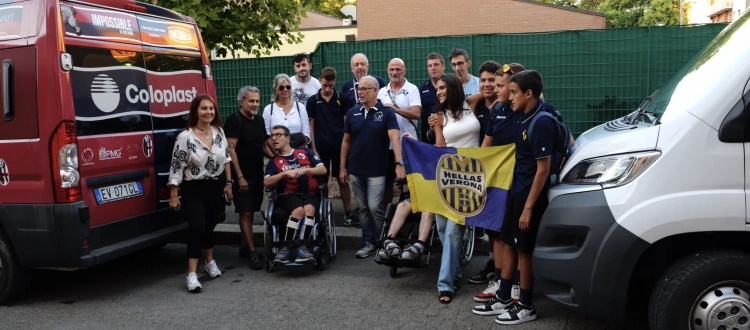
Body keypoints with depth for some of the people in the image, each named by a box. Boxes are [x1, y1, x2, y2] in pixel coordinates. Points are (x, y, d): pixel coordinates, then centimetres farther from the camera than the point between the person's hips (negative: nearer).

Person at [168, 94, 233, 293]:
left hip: (216, 186, 5)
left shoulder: (219, 132, 0)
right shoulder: (185, 137, -15)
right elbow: (176, 167, -14)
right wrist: (174, 195, -14)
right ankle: (192, 274, -10)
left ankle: (210, 261, 38)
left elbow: (226, 159, 9)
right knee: (197, 227, -14)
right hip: (194, 189, -5)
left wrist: (228, 183, 6)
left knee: (210, 225, 16)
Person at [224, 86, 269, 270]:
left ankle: (244, 247, 23)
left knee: (250, 212, 13)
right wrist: (239, 177, -22)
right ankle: (253, 253, -6)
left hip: (257, 174, 7)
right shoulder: (234, 120, -11)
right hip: (242, 176, -7)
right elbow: (230, 149, -18)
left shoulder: (259, 120, 11)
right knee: (245, 213, -6)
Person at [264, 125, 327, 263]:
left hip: (311, 194, 1)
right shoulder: (274, 161, 16)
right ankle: (285, 249, -28)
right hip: (289, 195, -1)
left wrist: (305, 170, -7)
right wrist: (285, 173, -12)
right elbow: (267, 182, -1)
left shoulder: (305, 152, 17)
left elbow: (323, 169, 8)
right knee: (299, 210, -34)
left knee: (309, 209, -34)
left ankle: (302, 248, -34)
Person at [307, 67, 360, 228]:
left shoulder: (342, 99, 1)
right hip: (321, 147, 0)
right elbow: (311, 125, 3)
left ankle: (347, 214, 8)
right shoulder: (313, 100, 1)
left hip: (339, 146, 0)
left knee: (343, 180, 4)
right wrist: (313, 148, -1)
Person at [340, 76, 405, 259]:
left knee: (375, 207, -5)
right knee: (363, 208, 10)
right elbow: (346, 142, 9)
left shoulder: (386, 113, -8)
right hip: (356, 170, 4)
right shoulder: (352, 113, 4)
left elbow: (394, 138, -19)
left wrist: (399, 163, -31)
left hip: (377, 170, -4)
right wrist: (343, 167, 8)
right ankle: (368, 242, 21)